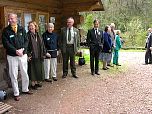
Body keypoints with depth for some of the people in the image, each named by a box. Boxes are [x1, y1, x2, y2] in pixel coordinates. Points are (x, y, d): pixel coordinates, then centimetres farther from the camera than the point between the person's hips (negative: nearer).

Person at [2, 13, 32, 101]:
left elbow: (26, 41, 2)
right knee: (14, 75, 4)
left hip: (23, 55, 2)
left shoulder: (22, 29, 5)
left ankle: (25, 89, 30)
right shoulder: (6, 31, -2)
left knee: (25, 73, 12)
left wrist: (22, 49, -14)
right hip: (12, 56, -2)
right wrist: (16, 51, -19)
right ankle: (16, 93, 15)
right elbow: (6, 44, -10)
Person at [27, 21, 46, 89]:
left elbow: (42, 45, 15)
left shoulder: (38, 35, 11)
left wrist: (43, 54, 10)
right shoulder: (28, 35, -8)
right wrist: (28, 55, -18)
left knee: (39, 69, 12)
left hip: (39, 56, 6)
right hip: (32, 56, -6)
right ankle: (33, 83, 13)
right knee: (32, 70, 1)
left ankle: (37, 82, 25)